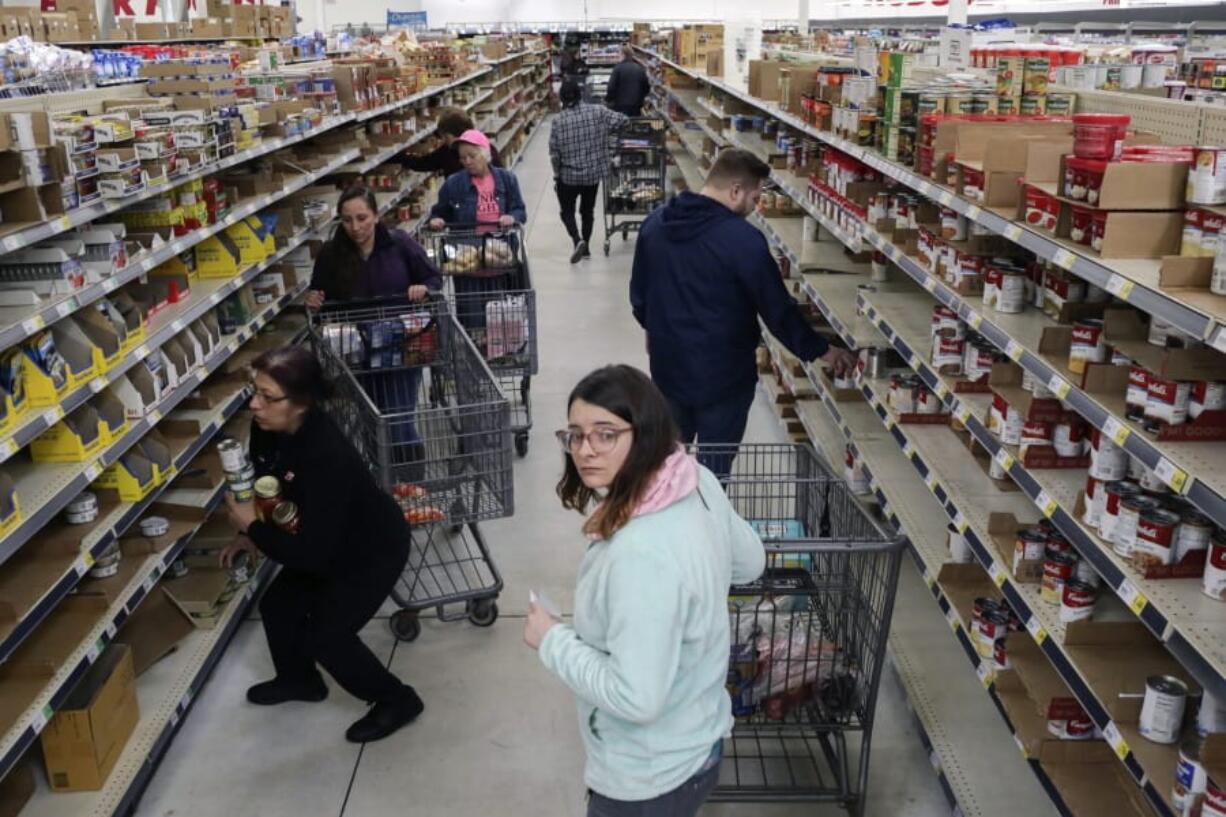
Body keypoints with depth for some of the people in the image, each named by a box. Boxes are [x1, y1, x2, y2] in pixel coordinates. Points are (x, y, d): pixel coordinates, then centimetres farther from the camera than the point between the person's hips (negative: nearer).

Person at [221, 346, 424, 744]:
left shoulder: (327, 456, -40)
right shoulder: (267, 429, -17)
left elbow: (313, 554, -36)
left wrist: (252, 527, -27)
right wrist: (251, 535, -8)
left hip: (374, 547, -8)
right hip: (326, 537, 8)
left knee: (326, 634, -7)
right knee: (278, 605, 14)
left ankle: (397, 699, 15)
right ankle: (300, 679, 42)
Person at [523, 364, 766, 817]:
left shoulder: (642, 555, -37)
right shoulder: (697, 482, -11)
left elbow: (636, 698, -31)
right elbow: (750, 562, 6)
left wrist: (552, 640, -19)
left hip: (646, 779, -7)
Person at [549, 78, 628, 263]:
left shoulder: (558, 121, -10)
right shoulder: (597, 111, -8)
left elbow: (554, 153, -8)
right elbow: (622, 120, -8)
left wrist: (556, 175, 4)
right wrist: (605, 130, 10)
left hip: (568, 176, -2)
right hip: (593, 174, 2)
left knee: (567, 211, 13)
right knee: (588, 210, 19)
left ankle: (577, 241, -10)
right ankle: (585, 247, 27)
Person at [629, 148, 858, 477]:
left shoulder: (655, 223, -1)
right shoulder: (743, 239, -21)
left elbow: (638, 291, 11)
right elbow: (778, 309, -14)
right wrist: (821, 351, 0)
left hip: (668, 368, 6)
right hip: (722, 376, -6)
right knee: (714, 470, 10)